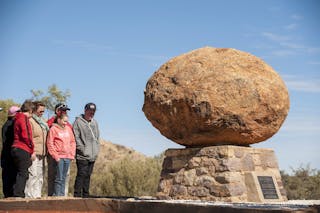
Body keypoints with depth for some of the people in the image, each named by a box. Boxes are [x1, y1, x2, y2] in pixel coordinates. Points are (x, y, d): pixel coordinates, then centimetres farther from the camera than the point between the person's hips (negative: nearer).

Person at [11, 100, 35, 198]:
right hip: (23, 150, -10)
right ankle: (18, 195, -12)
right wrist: (32, 151, -10)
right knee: (23, 173, -9)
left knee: (21, 174, 12)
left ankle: (18, 195, 13)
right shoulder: (23, 119, -9)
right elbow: (26, 136, -16)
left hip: (17, 149, 10)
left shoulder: (18, 118, 21)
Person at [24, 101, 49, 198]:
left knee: (40, 175, 11)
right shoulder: (30, 120, -8)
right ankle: (30, 196, -9)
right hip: (34, 153, -9)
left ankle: (37, 195, 17)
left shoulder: (42, 121, 21)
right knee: (33, 175, -11)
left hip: (41, 153, 9)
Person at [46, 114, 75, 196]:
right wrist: (55, 156, -11)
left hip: (68, 157, 5)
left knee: (63, 178, 9)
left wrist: (72, 154, 8)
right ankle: (56, 195, -2)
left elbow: (73, 142, 18)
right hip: (59, 157, -5)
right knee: (59, 178, -7)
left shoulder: (68, 129, 14)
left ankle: (62, 195, 13)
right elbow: (50, 144, -6)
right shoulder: (53, 129, -3)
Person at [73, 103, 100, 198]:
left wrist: (96, 150, 10)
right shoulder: (78, 121, -3)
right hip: (82, 155, -6)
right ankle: (77, 195, -7)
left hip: (92, 156, 6)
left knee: (88, 176, 9)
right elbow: (76, 137, -9)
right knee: (81, 174, -10)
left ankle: (85, 195, 14)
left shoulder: (95, 123, 18)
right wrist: (82, 149, -14)